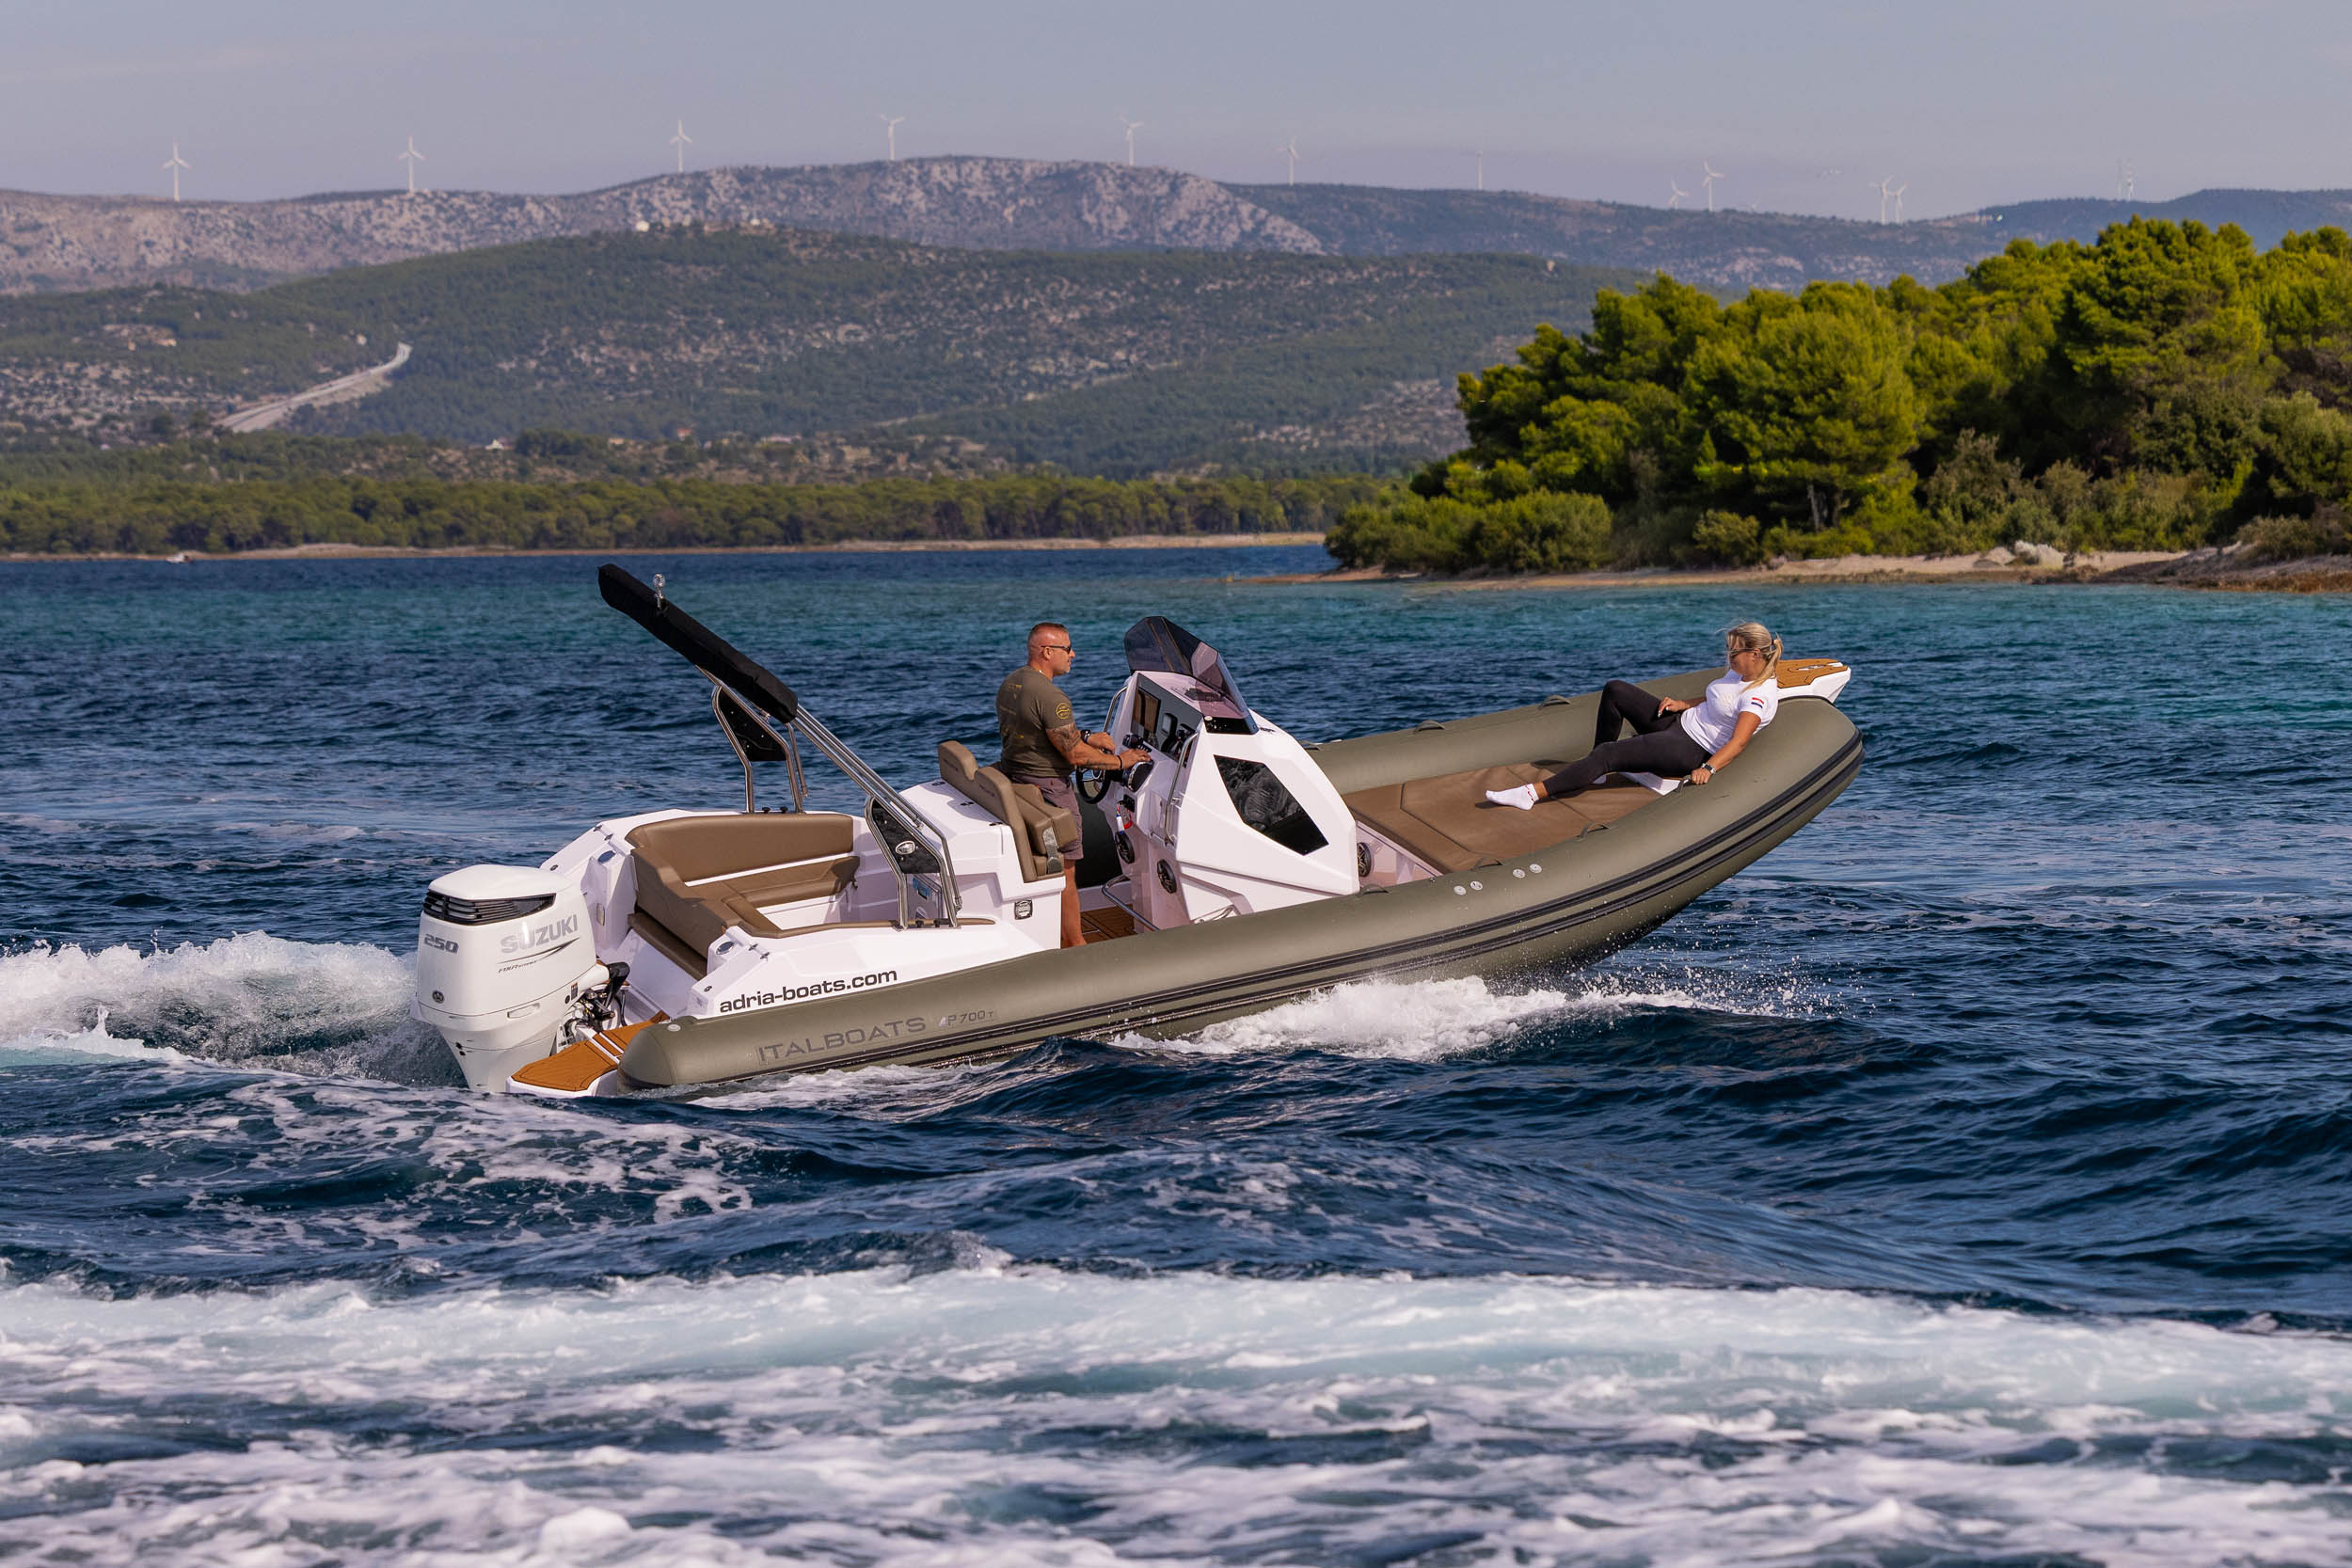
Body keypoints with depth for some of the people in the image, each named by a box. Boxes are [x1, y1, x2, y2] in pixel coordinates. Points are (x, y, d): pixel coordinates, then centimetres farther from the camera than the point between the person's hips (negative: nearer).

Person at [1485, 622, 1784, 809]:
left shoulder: (1761, 695, -21)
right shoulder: (1739, 672, 8)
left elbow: (1739, 742, -32)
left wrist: (1709, 768, -45)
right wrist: (1684, 704, 10)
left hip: (1690, 751, -10)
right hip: (1679, 723, 10)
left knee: (1608, 754, -23)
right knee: (1616, 690, 1)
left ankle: (1534, 794, -28)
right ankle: (1597, 771, 6)